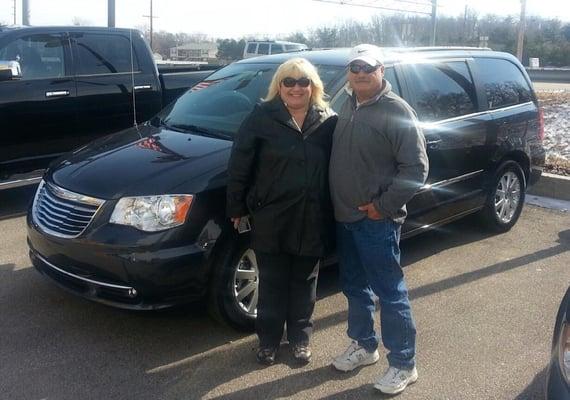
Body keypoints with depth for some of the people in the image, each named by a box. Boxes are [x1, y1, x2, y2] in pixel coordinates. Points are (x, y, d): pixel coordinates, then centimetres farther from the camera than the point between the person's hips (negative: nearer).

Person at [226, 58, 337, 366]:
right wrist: (237, 208, -4)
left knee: (304, 282, 15)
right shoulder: (262, 117, -5)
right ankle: (268, 339, 28)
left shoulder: (327, 121, 3)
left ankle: (300, 337, 32)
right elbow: (239, 164, -4)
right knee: (272, 283, 10)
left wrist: (332, 210, 4)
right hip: (271, 218, -2)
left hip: (312, 220, 2)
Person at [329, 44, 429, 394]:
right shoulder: (347, 108, 11)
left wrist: (382, 206, -16)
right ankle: (364, 346, 36)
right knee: (355, 288, 18)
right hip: (345, 218, 8)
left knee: (390, 293, 1)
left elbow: (416, 168, -16)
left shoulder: (396, 111, -13)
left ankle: (404, 365, 15)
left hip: (377, 222, -8)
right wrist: (338, 204, 10)